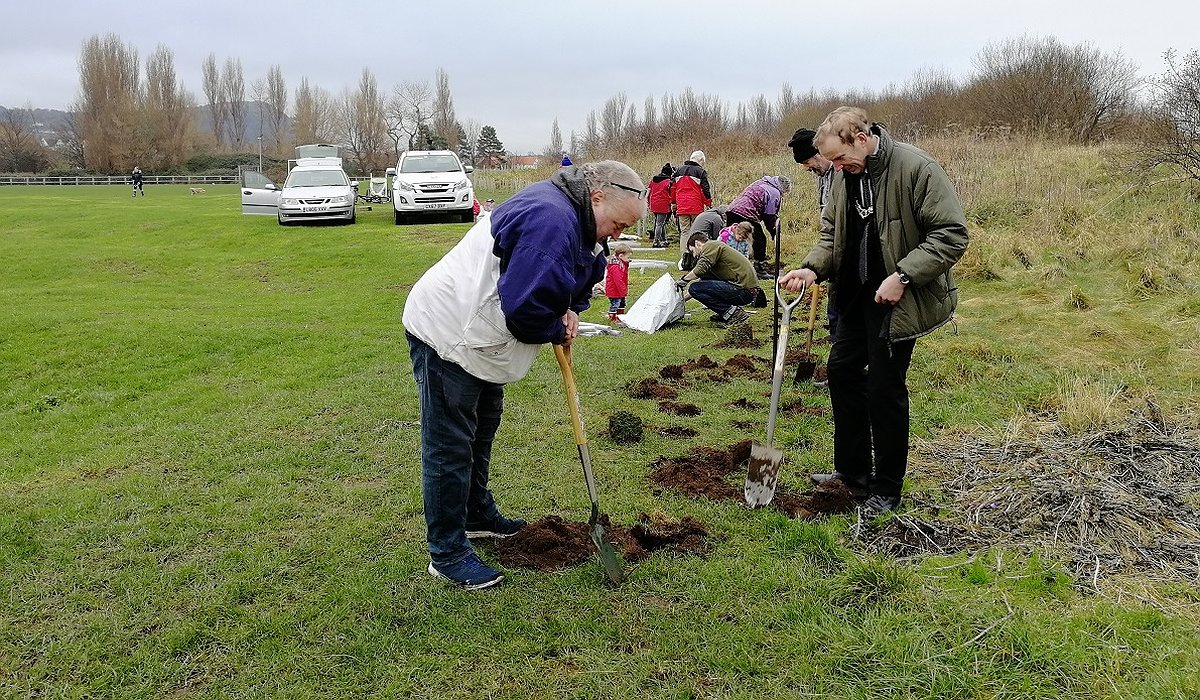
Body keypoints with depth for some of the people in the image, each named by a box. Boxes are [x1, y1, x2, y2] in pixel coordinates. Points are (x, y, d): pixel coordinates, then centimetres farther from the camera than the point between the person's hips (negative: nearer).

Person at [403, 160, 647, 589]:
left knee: (481, 433, 24)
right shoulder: (551, 220, -27)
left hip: (477, 334, 11)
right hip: (447, 335, -11)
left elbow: (576, 281, 21)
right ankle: (447, 554, 9)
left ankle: (478, 515, 42)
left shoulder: (576, 223, 6)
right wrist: (558, 331, -11)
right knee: (449, 446, -2)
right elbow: (525, 306, -32)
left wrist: (571, 311, -2)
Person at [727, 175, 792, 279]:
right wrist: (774, 233, 11)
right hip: (747, 215, -8)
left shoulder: (759, 182, 23)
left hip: (731, 210, 8)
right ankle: (760, 271, 9)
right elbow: (769, 216, -2)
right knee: (760, 241, 6)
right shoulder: (775, 193, -1)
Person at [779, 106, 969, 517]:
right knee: (842, 368, 14)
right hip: (857, 293, 8)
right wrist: (813, 268, -8)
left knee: (885, 387, -2)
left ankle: (887, 490, 16)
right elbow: (832, 232, 11)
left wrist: (903, 276, -25)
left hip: (897, 299, -8)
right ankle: (853, 471, 30)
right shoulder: (844, 175, 2)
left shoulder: (916, 168, -20)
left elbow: (952, 234, -20)